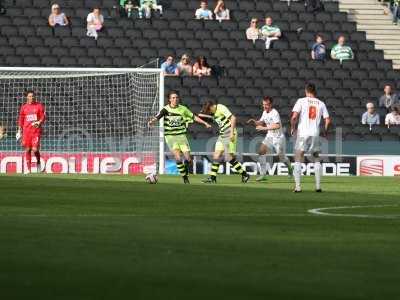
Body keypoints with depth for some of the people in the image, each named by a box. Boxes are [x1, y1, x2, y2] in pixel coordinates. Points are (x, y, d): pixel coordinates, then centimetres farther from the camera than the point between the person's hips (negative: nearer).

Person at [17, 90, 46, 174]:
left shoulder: (39, 106, 3)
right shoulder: (24, 107, 9)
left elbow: (43, 116, 1)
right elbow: (21, 119, 13)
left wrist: (39, 122, -19)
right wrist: (19, 131, 11)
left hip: (36, 130, -2)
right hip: (26, 130, 2)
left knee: (35, 149, -13)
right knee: (27, 150, 2)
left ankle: (38, 163, 16)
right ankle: (28, 169, 9)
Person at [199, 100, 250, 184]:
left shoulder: (221, 108, -13)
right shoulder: (214, 112, 13)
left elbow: (233, 118, -20)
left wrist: (232, 132, -24)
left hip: (229, 135, -9)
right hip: (222, 135, 9)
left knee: (230, 158, -10)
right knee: (216, 156, 5)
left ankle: (245, 175, -1)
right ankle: (212, 178, 8)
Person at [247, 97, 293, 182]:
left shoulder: (274, 113, -22)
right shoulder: (265, 112, 4)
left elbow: (277, 126, -35)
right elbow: (261, 123, 20)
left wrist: (264, 128, -36)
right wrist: (254, 122, -2)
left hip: (278, 137, -7)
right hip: (269, 136, 7)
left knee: (282, 157, 2)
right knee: (261, 152, -12)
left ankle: (290, 168, 37)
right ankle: (263, 175, -11)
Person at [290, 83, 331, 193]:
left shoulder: (301, 101, -1)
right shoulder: (321, 103, 8)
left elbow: (294, 116, -11)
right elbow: (327, 120, 3)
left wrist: (292, 128, 4)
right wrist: (325, 131, 19)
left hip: (302, 134, -3)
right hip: (315, 134, 3)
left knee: (298, 160, 3)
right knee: (316, 160, 15)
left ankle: (298, 186, -6)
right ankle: (318, 186, 9)